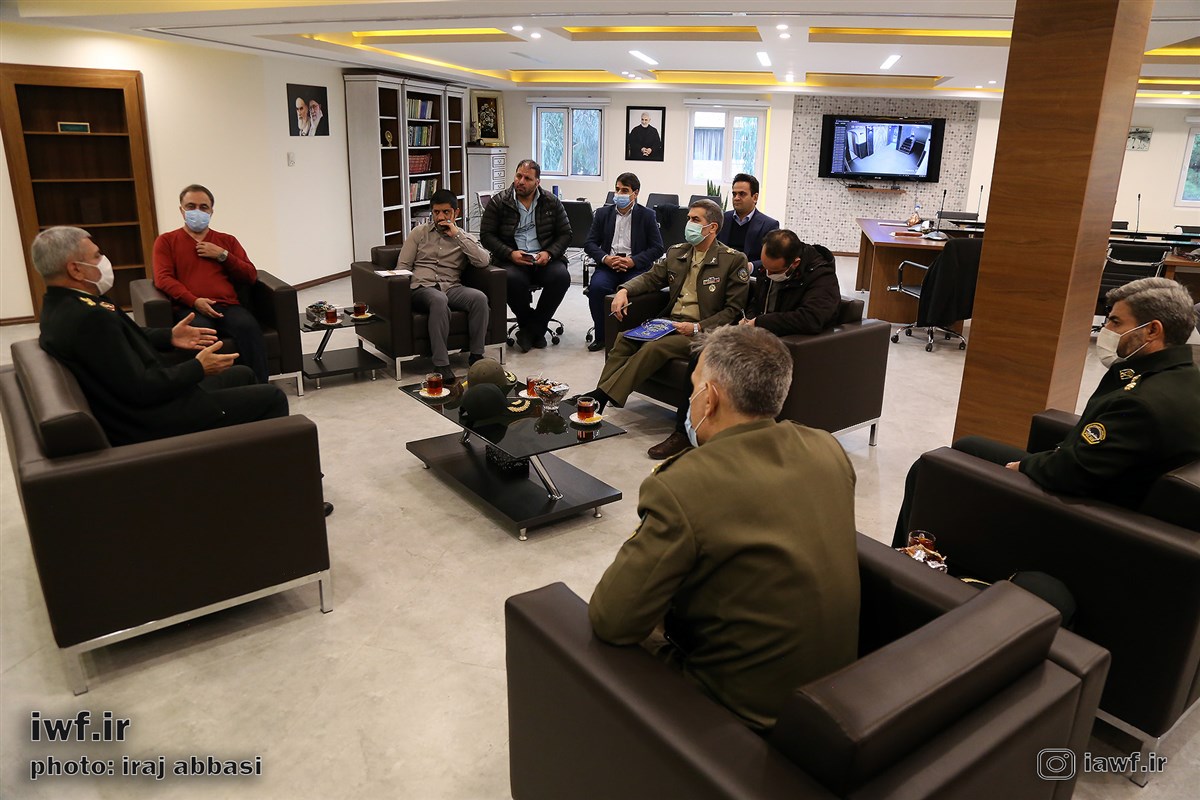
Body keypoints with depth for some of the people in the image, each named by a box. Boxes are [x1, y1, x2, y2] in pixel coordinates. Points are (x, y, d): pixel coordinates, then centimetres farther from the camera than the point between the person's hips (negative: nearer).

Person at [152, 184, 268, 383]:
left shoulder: (227, 240, 25)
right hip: (190, 309, -1)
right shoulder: (166, 241, 19)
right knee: (201, 331, -39)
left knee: (249, 326, -34)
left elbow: (251, 277, 17)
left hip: (228, 307, 2)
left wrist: (222, 255, 3)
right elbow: (163, 278, 4)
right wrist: (194, 301, -13)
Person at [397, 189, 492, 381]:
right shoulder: (419, 233, 17)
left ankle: (476, 356, -22)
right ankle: (441, 364, -40)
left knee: (479, 297, -31)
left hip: (452, 287, 2)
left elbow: (483, 261, -3)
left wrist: (457, 235, -3)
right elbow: (402, 266, 13)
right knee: (439, 300, -38)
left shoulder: (463, 237, 17)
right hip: (423, 288, -1)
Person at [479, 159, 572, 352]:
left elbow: (565, 234, 9)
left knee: (561, 277, -30)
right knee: (512, 279, -36)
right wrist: (510, 253, -15)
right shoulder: (498, 202, 3)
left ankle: (531, 329, -12)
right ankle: (536, 329, -9)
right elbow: (487, 235, 0)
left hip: (544, 259, 2)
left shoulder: (551, 202, 8)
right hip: (512, 260, -1)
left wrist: (549, 253, -11)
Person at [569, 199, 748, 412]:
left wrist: (697, 328, -17)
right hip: (669, 322, 6)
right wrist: (624, 290, -2)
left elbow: (733, 310, -5)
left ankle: (601, 396, -32)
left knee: (654, 347, -31)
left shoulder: (734, 260, -3)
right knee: (624, 337, -20)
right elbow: (651, 278, 20)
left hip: (702, 332, -6)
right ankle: (601, 395, -23)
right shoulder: (676, 252, 16)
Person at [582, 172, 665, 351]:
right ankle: (601, 335, -11)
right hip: (608, 264, 2)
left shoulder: (647, 215, 8)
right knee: (596, 287, -29)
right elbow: (589, 243, 11)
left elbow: (657, 248, 2)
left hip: (635, 266, -2)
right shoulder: (603, 213, 15)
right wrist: (605, 258, -11)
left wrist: (633, 261, -13)